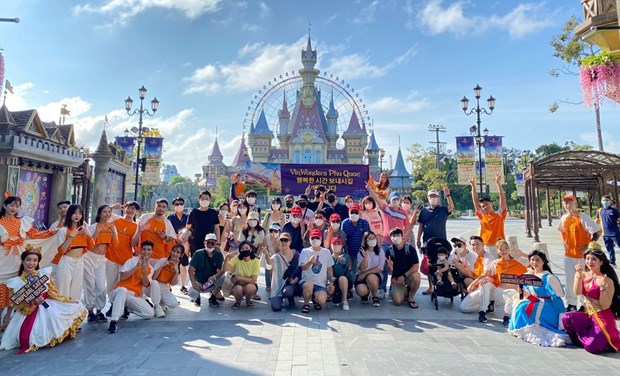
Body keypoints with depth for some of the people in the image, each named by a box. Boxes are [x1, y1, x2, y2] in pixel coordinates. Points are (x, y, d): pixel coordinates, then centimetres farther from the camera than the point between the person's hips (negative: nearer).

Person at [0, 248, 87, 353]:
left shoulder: (43, 274, 3)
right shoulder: (16, 282, -4)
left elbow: (52, 293, 6)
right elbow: (18, 305, -5)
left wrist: (68, 301, -2)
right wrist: (34, 302, -23)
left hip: (48, 306, 3)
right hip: (29, 311, -3)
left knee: (76, 307, -12)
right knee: (26, 338, -26)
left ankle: (65, 333, 7)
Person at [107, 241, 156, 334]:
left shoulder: (150, 268, 11)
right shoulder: (132, 261, -2)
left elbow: (145, 284, -5)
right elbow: (122, 277, -13)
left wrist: (144, 269, -19)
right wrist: (137, 267, -21)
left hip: (135, 296, 5)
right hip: (120, 291, -5)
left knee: (150, 313, -13)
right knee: (123, 290, -42)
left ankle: (127, 308, 11)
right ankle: (114, 321, -40)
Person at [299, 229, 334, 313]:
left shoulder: (326, 252, 8)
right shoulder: (305, 251, 0)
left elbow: (329, 268, 14)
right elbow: (303, 267, -13)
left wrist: (331, 281, 3)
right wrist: (310, 262, -34)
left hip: (321, 284, 2)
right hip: (306, 281, -1)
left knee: (321, 300, -27)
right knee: (309, 285, -38)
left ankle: (315, 298, 14)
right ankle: (306, 303, -5)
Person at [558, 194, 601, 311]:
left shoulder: (583, 217, -14)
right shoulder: (564, 218, 5)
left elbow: (598, 231, -15)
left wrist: (589, 246, -15)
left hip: (582, 255, -6)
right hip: (568, 255, 6)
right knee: (569, 280, 13)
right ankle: (571, 304, 25)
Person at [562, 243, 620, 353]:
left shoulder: (607, 280, -12)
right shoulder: (583, 275, 1)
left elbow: (605, 306, -16)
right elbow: (577, 292, -16)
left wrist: (603, 287, -27)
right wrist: (579, 275, -27)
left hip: (602, 318, -4)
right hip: (588, 315, 4)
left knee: (591, 347, -19)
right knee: (566, 318, -24)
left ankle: (606, 341, 16)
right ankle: (583, 339, 4)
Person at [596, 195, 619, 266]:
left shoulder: (614, 210, -4)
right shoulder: (599, 211, 7)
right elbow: (597, 222, 18)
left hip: (615, 233, -4)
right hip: (605, 234, 4)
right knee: (610, 249, 12)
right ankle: (612, 262, 21)